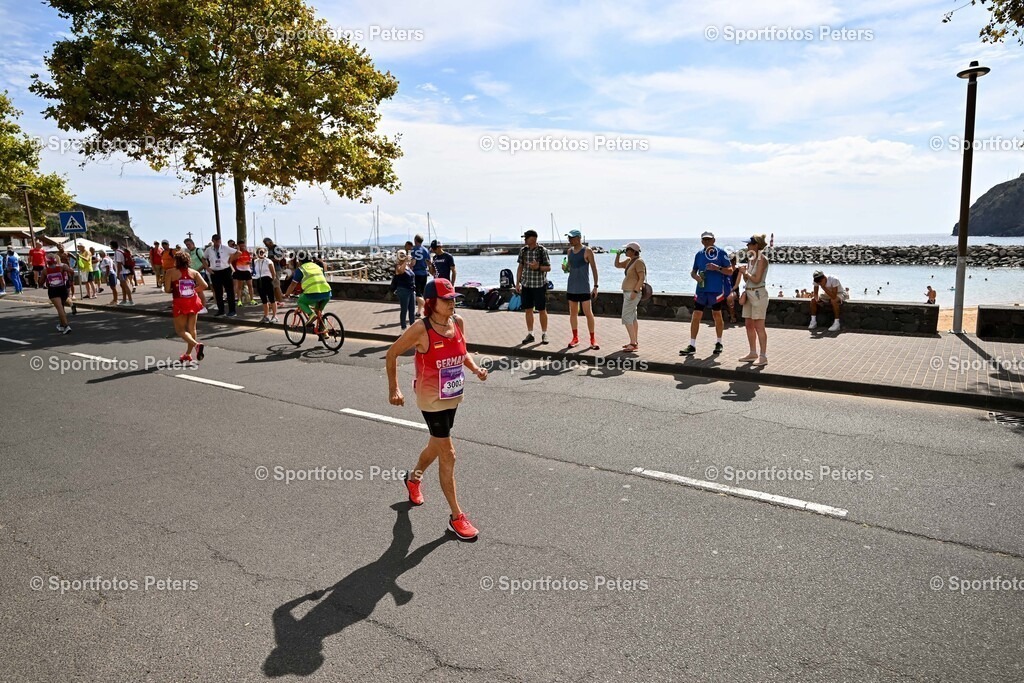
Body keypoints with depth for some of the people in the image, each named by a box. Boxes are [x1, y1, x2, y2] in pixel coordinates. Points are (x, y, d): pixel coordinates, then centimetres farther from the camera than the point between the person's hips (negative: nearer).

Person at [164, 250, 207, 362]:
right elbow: (204, 285, -6)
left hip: (180, 303, -4)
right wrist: (194, 290, 10)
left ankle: (197, 344, -20)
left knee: (180, 329, 5)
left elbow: (167, 289, -8)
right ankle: (188, 354, 20)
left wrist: (175, 289, 13)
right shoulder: (194, 272, 3)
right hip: (193, 302, 4)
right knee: (192, 329, 14)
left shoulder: (170, 272, -5)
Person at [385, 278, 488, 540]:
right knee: (448, 455, -2)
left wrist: (475, 368, -8)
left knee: (437, 446, 25)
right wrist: (393, 389, -11)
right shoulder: (421, 329, -21)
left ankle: (413, 478, 55)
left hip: (453, 396, 7)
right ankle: (457, 516, 11)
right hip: (432, 400, -7)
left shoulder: (458, 322, -4)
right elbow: (392, 353, -10)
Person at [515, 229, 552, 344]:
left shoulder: (542, 251, -7)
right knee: (528, 310, 6)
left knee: (542, 310, 2)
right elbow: (520, 267, 12)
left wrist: (538, 267, -23)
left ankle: (544, 334, 13)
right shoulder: (523, 251, 6)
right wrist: (517, 283, 8)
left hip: (540, 284, -4)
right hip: (526, 285, 4)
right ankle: (530, 334, 16)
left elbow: (548, 268, -4)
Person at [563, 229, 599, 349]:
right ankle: (575, 338, 18)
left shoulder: (587, 251, -6)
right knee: (573, 312, 8)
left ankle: (593, 340, -1)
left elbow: (594, 269, -5)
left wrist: (595, 286, -10)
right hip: (571, 287, 6)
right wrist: (566, 269, -3)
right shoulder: (569, 251, 11)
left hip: (584, 288, -6)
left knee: (588, 313, -7)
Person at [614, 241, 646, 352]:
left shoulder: (639, 261, -15)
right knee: (632, 317, 11)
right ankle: (635, 342, 16)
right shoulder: (629, 260, 11)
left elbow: (642, 278, -21)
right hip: (628, 292, 10)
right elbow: (617, 265, 22)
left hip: (633, 293, -10)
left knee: (626, 317, -13)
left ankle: (633, 343, -14)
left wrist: (635, 291, -26)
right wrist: (618, 254, 6)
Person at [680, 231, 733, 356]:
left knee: (717, 316, 10)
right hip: (701, 289, 3)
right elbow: (693, 271, 17)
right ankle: (692, 346, 1)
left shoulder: (721, 253, -2)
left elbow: (730, 271, -3)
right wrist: (695, 276, -6)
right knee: (696, 316, -2)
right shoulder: (699, 254, 10)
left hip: (716, 290, -3)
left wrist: (717, 268, -19)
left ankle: (719, 343, 25)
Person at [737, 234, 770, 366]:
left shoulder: (762, 259, -12)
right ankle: (753, 354, 20)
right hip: (748, 293, 9)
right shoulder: (750, 259, 13)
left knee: (759, 326, -8)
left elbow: (756, 279, -18)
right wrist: (743, 272, -1)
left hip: (758, 293, -9)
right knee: (749, 325, 11)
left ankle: (763, 356, -5)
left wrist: (746, 272, -5)